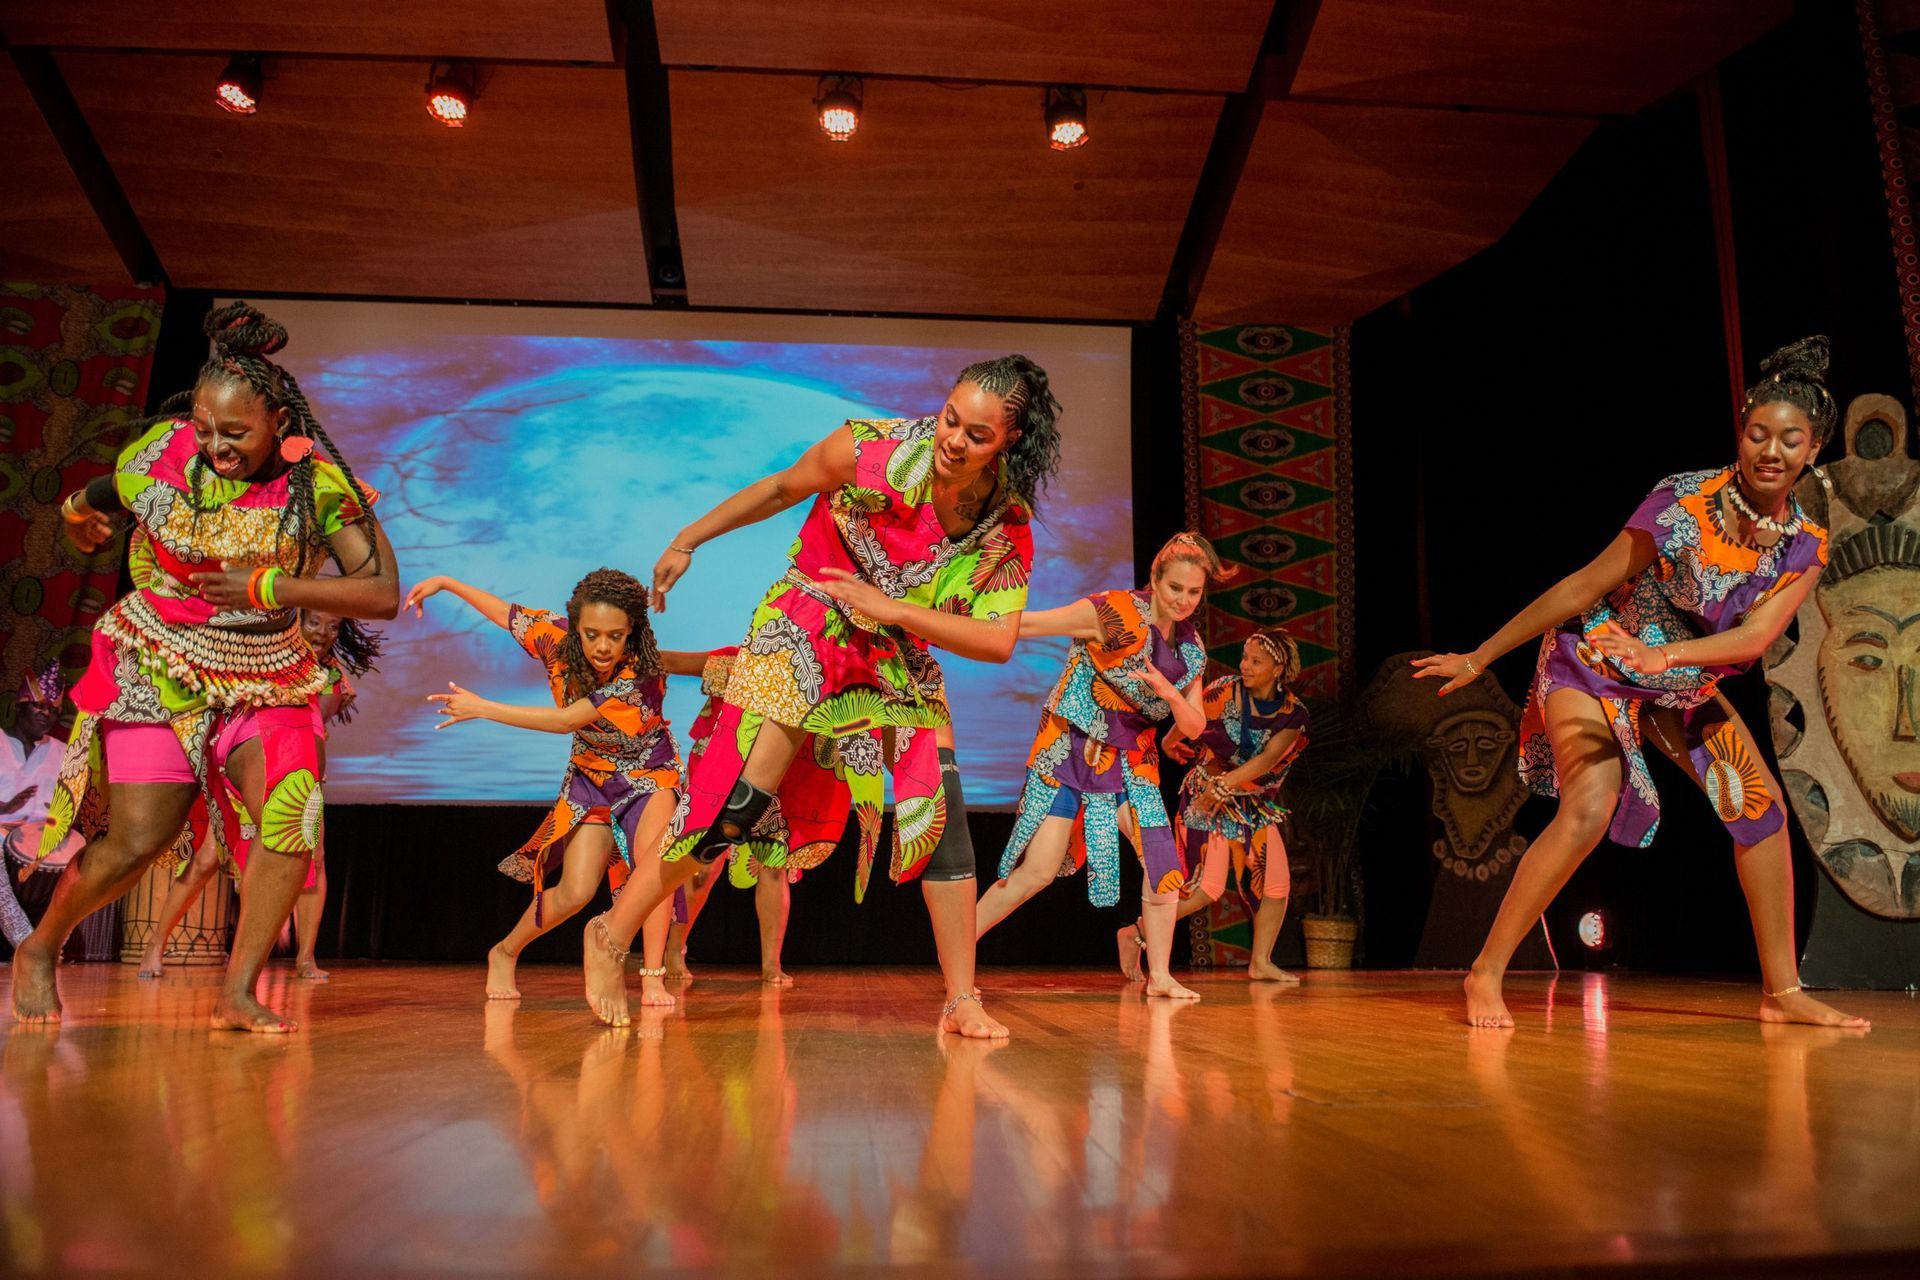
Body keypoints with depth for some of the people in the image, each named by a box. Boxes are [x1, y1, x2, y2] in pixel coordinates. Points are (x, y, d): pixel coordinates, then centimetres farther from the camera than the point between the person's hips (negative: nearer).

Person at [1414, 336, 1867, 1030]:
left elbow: (1757, 635, -22)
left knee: (1761, 804, -2)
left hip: (1683, 682, 6)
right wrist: (1480, 658, -18)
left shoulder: (1806, 544, -8)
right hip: (1595, 660, -6)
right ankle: (1485, 975, -13)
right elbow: (1586, 585, -20)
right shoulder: (1684, 500, -23)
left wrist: (1662, 655, -43)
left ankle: (1782, 992, 12)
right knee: (1590, 809, -23)